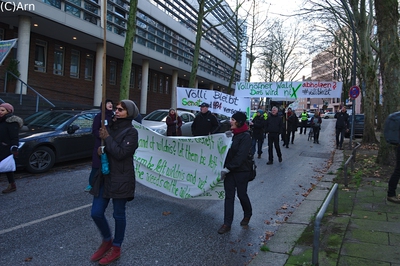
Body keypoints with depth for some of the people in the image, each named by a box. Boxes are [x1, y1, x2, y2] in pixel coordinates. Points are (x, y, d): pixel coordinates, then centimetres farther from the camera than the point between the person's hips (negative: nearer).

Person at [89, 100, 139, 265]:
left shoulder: (131, 132, -11)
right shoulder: (111, 127, 8)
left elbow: (121, 153, -20)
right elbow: (103, 147, 15)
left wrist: (107, 138, -13)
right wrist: (102, 149, -8)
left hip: (121, 179, -6)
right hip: (104, 176, 6)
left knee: (118, 214, 7)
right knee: (96, 213, 7)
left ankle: (116, 248, 27)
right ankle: (107, 241, 33)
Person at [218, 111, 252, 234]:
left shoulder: (245, 136, -15)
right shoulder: (231, 134, 6)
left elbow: (240, 156, -22)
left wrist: (228, 168, -24)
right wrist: (225, 168, -2)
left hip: (241, 171, -6)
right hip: (229, 170, 6)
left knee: (241, 194, 10)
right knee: (229, 196, 5)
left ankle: (247, 215, 39)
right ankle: (227, 224, 10)